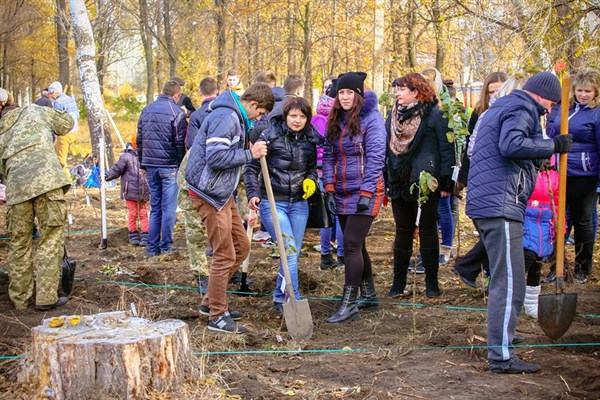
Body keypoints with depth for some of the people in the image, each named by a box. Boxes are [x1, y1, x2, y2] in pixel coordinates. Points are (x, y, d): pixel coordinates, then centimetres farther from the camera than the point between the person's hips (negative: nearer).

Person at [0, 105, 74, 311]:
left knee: (19, 242, 13)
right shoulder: (34, 111, 21)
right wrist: (48, 129, 45)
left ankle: (19, 298, 20)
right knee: (52, 236, 0)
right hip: (46, 178, -4)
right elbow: (67, 123, 29)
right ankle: (46, 297, -2)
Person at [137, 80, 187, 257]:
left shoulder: (146, 110, 10)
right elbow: (180, 143, -11)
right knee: (169, 208, 0)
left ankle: (152, 247, 11)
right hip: (169, 166, -6)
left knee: (154, 207, 12)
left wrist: (142, 163, 19)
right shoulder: (176, 112, -9)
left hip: (150, 165, 6)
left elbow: (139, 139, 14)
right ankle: (166, 247, 2)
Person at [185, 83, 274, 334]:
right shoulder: (226, 118, -19)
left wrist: (251, 150, 2)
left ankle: (211, 301, 25)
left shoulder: (236, 118, 15)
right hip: (209, 193, -11)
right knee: (224, 255, -5)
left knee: (241, 247, 15)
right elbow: (216, 157, -27)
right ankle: (217, 316, 6)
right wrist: (250, 154, -20)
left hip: (222, 192, 11)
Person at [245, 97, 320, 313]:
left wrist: (311, 179, -2)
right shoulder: (270, 136, -11)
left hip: (299, 204, 5)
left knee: (294, 253, 10)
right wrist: (253, 194, -20)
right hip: (273, 203, -5)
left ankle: (279, 299, 27)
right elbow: (252, 168, -8)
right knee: (290, 250, -16)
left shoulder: (310, 139, 4)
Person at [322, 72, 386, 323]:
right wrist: (329, 188, 2)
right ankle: (369, 295, 27)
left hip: (364, 191, -7)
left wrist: (366, 193, -17)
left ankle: (349, 305, -6)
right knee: (355, 245, 13)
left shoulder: (371, 118, -9)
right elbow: (329, 155, 11)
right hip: (342, 193, 7)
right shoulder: (335, 120, 11)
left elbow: (375, 158, -13)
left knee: (351, 244, -11)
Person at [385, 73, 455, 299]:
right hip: (400, 183, 5)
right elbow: (386, 147, 14)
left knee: (428, 230, 4)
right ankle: (398, 283, 15)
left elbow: (447, 149, -8)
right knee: (402, 231, 9)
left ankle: (431, 283, 13)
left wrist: (446, 181, -11)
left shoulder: (434, 115, -7)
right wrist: (383, 181, 10)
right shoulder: (394, 114, 10)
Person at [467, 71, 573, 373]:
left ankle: (500, 338, 33)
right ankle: (501, 356, -10)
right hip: (501, 205, -11)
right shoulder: (521, 109, -7)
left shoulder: (501, 108, 25)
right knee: (509, 283, -10)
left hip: (485, 203, 11)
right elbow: (511, 145, -25)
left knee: (502, 278, 21)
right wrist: (553, 146, -18)